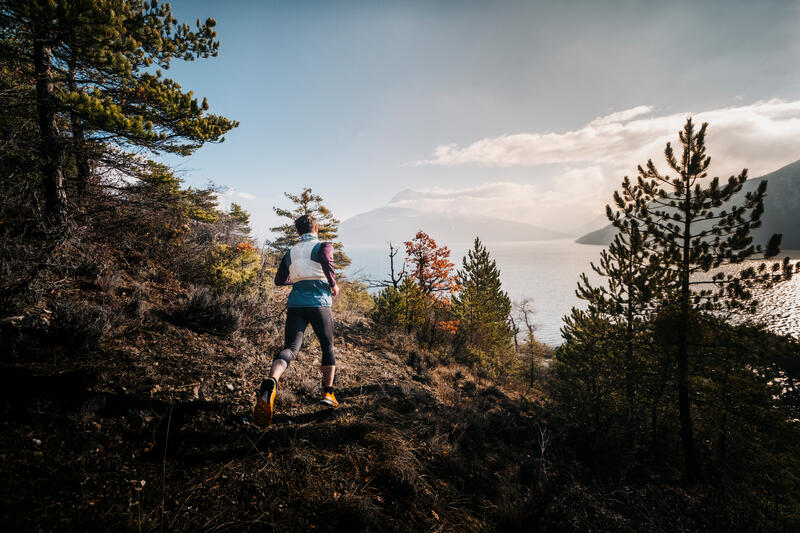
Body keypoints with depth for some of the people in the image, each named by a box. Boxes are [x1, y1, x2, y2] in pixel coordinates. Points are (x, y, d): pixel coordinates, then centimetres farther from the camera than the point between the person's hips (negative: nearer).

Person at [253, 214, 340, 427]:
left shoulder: (291, 252, 19)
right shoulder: (324, 245, 6)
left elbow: (279, 280, 23)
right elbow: (326, 260, -18)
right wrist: (333, 284, -5)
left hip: (295, 304, 3)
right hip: (318, 303, -3)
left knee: (290, 348, -7)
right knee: (328, 347, 17)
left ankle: (271, 380, -37)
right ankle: (328, 393, 17)